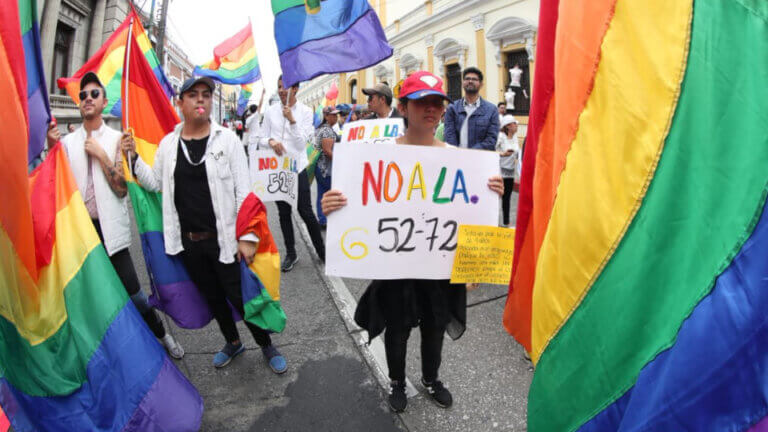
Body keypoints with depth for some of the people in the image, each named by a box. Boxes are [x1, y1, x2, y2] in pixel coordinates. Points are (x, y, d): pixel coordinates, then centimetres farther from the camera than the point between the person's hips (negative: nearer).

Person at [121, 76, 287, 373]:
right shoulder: (168, 143, 5)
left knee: (241, 297, 3)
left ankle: (267, 346, 26)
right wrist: (134, 157, 0)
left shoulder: (227, 139, -7)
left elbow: (243, 192, -10)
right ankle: (232, 342, 42)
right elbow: (155, 183, 15)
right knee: (212, 297, 19)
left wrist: (247, 236, -15)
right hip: (188, 242, 4)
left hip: (223, 239, -4)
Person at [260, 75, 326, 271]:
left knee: (306, 212, -1)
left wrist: (292, 120, -17)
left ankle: (321, 251, 18)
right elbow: (262, 139, 8)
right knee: (284, 213, 11)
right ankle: (290, 254, 24)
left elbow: (302, 142, -7)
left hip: (298, 168, -3)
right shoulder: (270, 111, 5)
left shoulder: (305, 111, -1)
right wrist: (271, 141, -15)